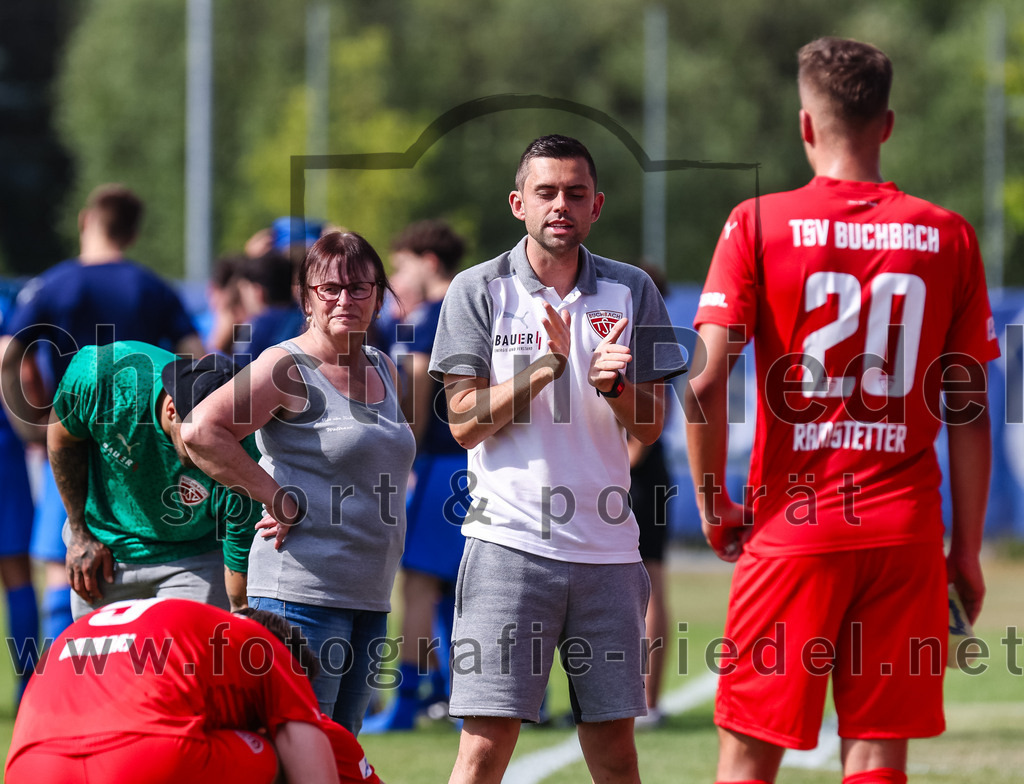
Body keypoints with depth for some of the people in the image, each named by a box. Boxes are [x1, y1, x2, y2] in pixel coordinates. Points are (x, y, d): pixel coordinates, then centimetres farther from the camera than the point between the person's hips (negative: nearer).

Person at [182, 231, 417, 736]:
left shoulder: (383, 371, 15)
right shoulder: (287, 367, -8)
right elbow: (201, 432, -19)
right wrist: (279, 500, -16)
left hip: (369, 594, 8)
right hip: (301, 588, -8)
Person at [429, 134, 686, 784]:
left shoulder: (632, 291, 9)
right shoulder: (478, 291, 2)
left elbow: (650, 426, 8)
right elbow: (465, 423, -3)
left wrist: (614, 384, -13)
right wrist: (546, 366, -16)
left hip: (608, 547, 3)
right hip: (511, 541, -3)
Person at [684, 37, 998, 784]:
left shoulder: (759, 225, -2)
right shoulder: (948, 237, 3)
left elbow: (705, 382, -11)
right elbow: (969, 412, 4)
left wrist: (714, 507, 2)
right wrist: (966, 551, 10)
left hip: (793, 528, -1)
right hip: (907, 531, 1)